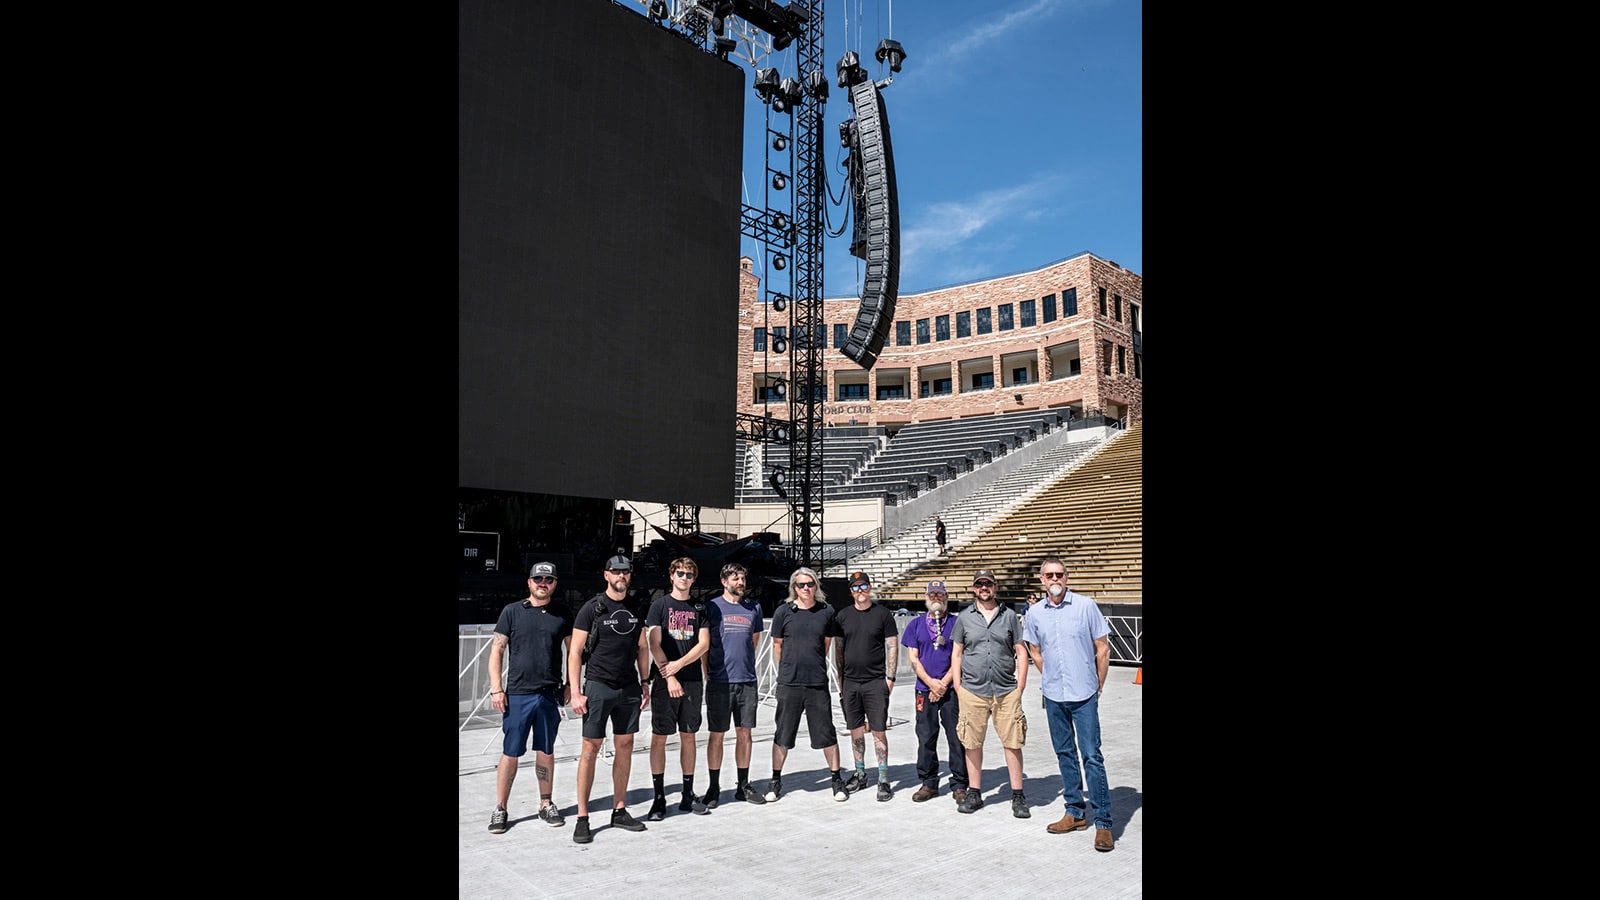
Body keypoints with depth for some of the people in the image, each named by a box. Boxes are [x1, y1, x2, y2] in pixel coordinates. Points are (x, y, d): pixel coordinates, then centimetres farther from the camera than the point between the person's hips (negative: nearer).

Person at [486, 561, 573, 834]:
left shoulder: (561, 616, 7)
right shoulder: (512, 611, 1)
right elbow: (497, 650, 1)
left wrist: (570, 684, 6)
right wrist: (496, 688, -5)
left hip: (550, 695, 2)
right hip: (517, 694, -2)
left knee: (546, 751, 10)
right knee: (510, 752, 2)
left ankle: (546, 804, 23)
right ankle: (500, 809, 13)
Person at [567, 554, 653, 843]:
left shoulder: (636, 608, 10)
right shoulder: (592, 608, -4)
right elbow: (575, 651, -5)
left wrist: (645, 683, 11)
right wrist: (576, 692, -11)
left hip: (629, 689, 5)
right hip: (598, 686, -5)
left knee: (625, 747, 8)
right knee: (591, 748, -3)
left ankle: (619, 811, 19)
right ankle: (582, 817, 4)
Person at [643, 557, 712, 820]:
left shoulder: (698, 609, 10)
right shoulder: (660, 605, 1)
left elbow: (704, 643, 1)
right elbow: (654, 644, -6)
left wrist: (678, 664, -12)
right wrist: (669, 677, -13)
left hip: (693, 680, 3)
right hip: (664, 680, -3)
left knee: (688, 736, 8)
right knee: (659, 737, -2)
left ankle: (688, 796, 17)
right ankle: (659, 799, 6)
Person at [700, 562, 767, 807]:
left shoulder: (754, 608, 10)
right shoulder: (712, 607, -1)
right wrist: (707, 674, -1)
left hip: (747, 681, 3)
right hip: (719, 681, -3)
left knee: (745, 734, 9)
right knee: (717, 735, 3)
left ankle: (743, 785, 20)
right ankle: (713, 787, 14)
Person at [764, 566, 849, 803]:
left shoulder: (826, 612, 2)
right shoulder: (784, 612, -1)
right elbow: (777, 644, 10)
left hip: (818, 684, 0)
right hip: (789, 684, 0)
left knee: (827, 734, 5)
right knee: (782, 735, 8)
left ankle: (837, 780, 20)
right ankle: (776, 781, 22)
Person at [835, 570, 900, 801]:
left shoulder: (883, 615, 1)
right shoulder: (843, 616, 8)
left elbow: (892, 647, 1)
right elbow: (838, 649, 13)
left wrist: (890, 677, -5)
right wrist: (840, 680, 9)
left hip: (876, 682, -3)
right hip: (850, 682, 3)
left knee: (879, 731, -4)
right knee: (856, 730, 10)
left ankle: (883, 780, 3)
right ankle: (860, 775, 22)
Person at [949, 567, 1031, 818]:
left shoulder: (1009, 616, 7)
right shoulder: (964, 617, 8)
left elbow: (1021, 653, 9)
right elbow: (956, 654, 11)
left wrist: (1020, 686, 2)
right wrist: (958, 686, 3)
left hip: (1006, 691, 0)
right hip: (972, 691, 1)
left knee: (1013, 743, -1)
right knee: (972, 743, 5)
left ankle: (1018, 796, 10)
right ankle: (974, 793, 18)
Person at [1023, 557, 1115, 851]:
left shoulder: (1086, 606, -6)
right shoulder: (1035, 614, 3)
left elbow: (1103, 649, -1)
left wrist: (1097, 686, 2)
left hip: (1084, 696, -4)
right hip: (1053, 697, 4)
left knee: (1092, 757, -5)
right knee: (1065, 755, 12)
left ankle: (1103, 823, 1)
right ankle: (1075, 813, 24)